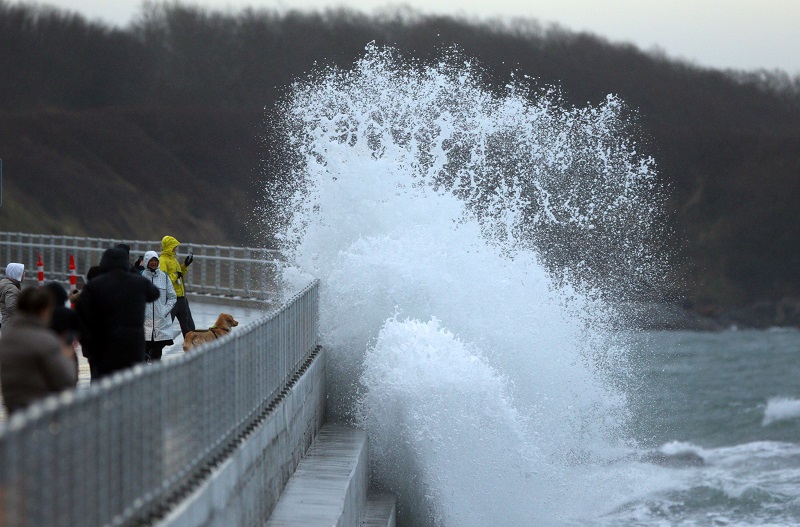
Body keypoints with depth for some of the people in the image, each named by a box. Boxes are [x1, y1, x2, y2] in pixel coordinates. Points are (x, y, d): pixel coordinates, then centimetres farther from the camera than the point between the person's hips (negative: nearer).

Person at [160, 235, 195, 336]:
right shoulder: (162, 261, -15)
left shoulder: (173, 259, 15)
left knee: (188, 324, 15)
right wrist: (175, 275, -19)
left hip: (181, 297, 10)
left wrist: (185, 265, 16)